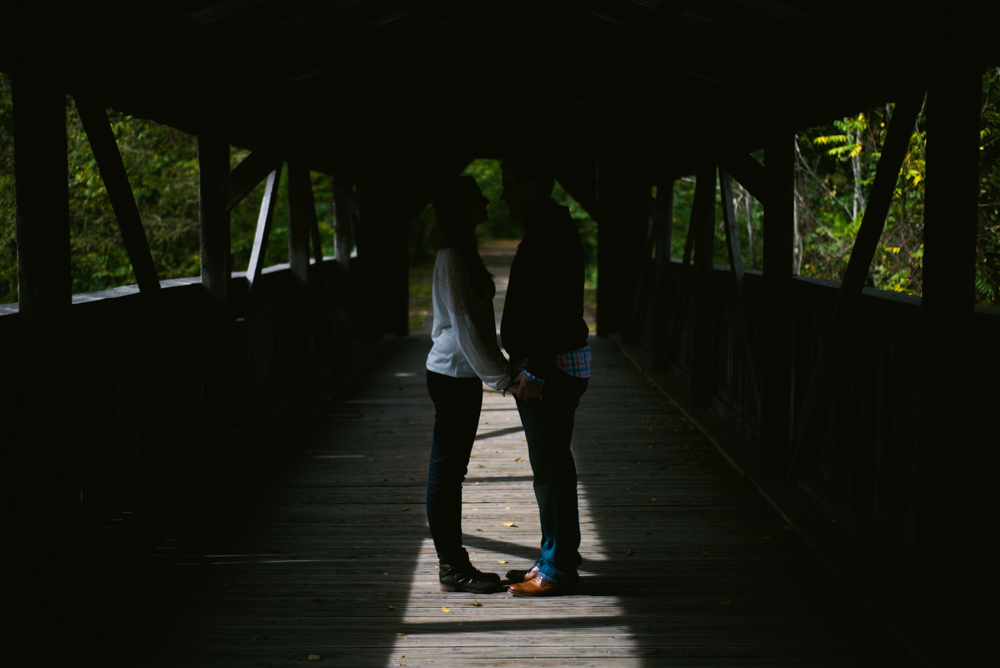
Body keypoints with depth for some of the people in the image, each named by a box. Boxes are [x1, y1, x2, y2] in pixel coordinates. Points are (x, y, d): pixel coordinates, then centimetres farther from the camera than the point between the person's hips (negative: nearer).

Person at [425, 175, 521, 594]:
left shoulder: (463, 254, 14)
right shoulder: (452, 259, -17)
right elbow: (464, 325, -21)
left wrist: (500, 369, 18)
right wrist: (502, 378, -20)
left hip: (462, 375, 10)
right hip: (452, 375, -10)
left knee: (451, 470, 13)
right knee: (446, 470, -3)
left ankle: (453, 560, 20)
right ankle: (452, 569, 3)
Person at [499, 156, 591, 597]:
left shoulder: (549, 232, -17)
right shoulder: (551, 227, 16)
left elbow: (552, 308, -23)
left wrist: (535, 371, -23)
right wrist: (527, 366, 22)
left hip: (551, 368, -11)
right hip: (551, 366, 11)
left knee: (551, 468, -5)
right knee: (551, 466, 15)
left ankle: (558, 570, 0)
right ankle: (556, 559, 23)